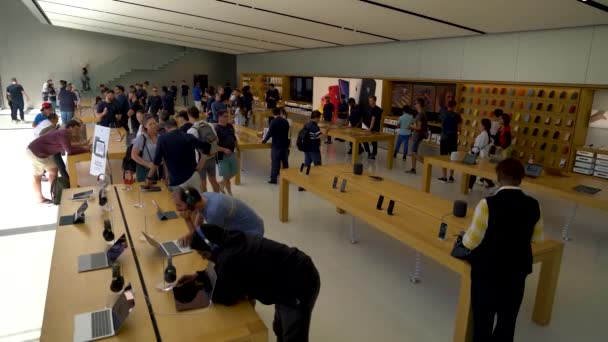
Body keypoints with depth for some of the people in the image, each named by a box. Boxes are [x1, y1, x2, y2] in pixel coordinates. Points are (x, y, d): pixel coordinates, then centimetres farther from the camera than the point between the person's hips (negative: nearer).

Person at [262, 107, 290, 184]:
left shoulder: (273, 122, -12)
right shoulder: (285, 121, 5)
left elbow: (269, 133, -11)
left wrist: (264, 140, 3)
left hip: (276, 145, -5)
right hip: (285, 144, 5)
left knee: (275, 162, 0)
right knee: (285, 162, 13)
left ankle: (273, 179, 2)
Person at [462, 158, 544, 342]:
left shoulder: (488, 204, -23)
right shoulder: (533, 206, -8)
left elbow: (471, 241, -17)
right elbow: (536, 238, 8)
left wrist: (465, 237, 4)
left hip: (487, 269, -4)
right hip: (518, 270, 4)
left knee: (483, 317, 14)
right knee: (508, 317, 21)